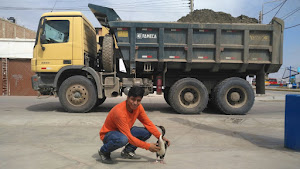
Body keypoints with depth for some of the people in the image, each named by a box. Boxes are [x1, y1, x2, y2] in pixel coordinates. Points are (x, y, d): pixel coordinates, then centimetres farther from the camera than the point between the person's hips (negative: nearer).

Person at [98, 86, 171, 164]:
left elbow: (148, 123, -4)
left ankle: (127, 151, 6)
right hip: (108, 134, -7)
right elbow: (129, 137, -32)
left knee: (147, 132, -13)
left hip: (124, 131, 7)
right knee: (123, 139, -41)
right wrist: (148, 146, -29)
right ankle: (103, 152, -9)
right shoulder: (119, 111, -33)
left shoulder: (138, 107, -11)